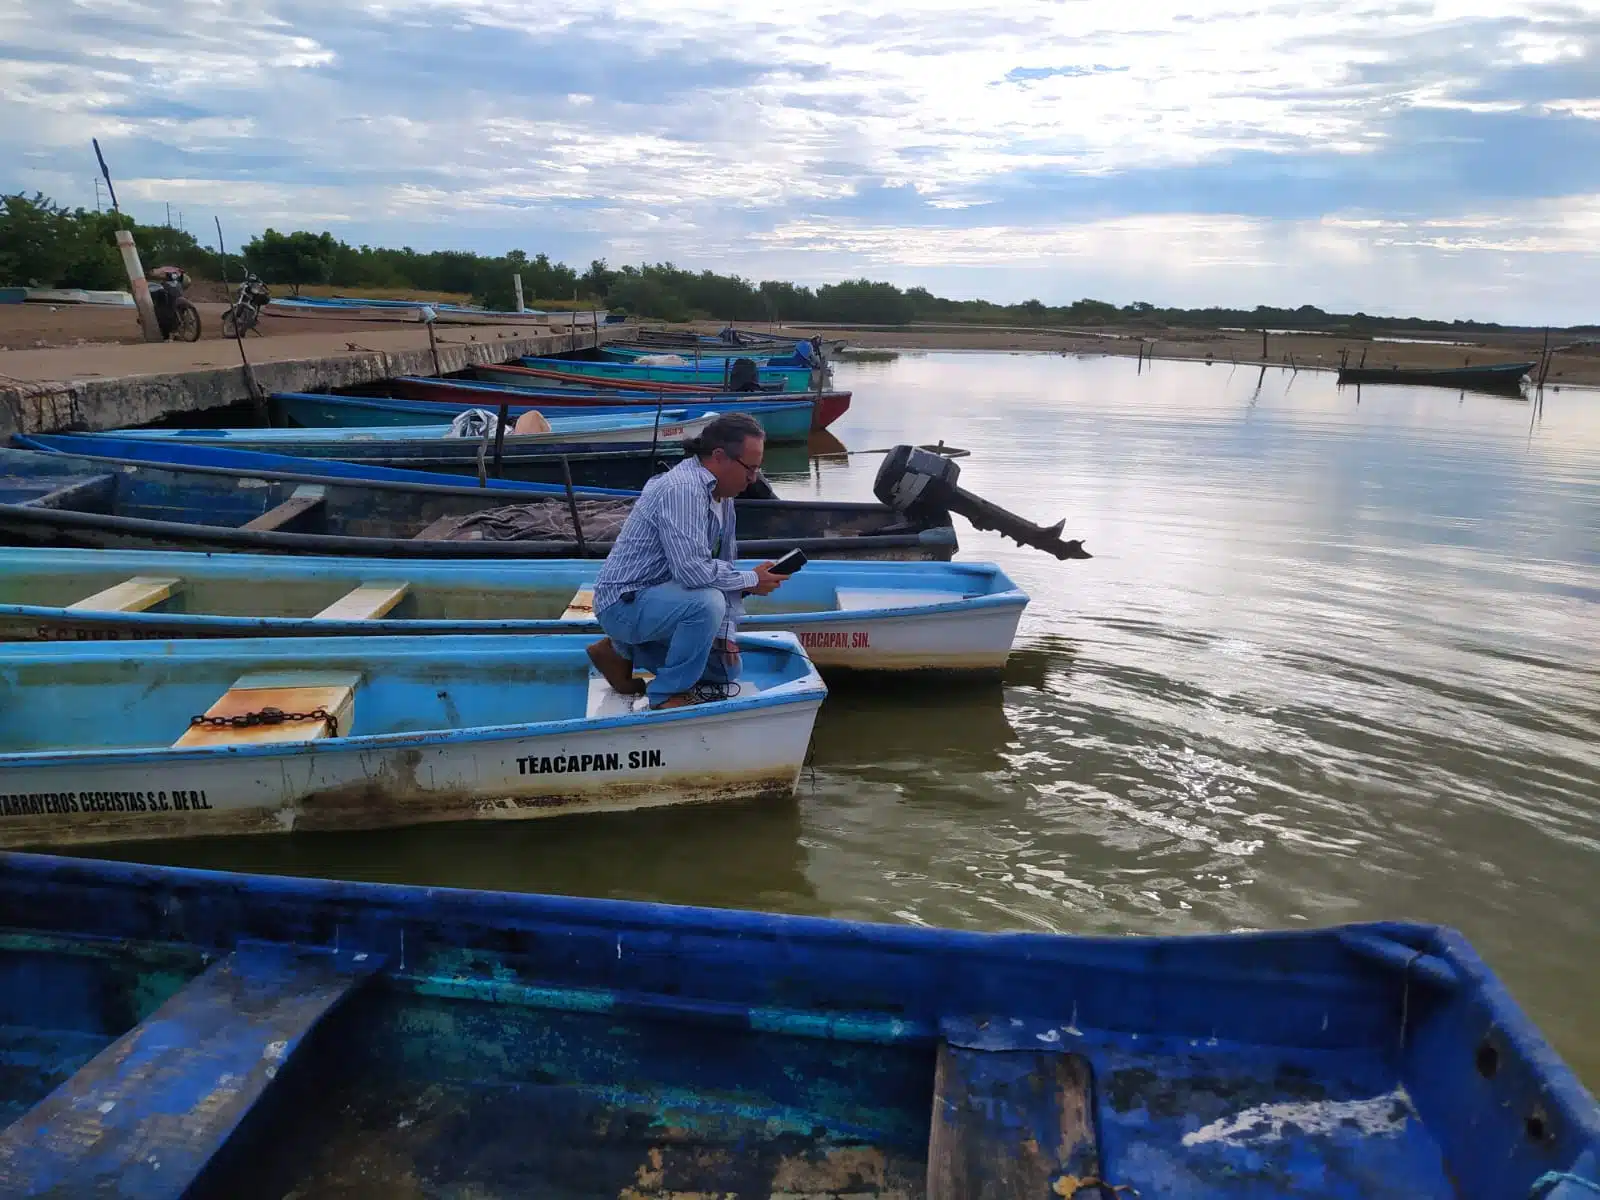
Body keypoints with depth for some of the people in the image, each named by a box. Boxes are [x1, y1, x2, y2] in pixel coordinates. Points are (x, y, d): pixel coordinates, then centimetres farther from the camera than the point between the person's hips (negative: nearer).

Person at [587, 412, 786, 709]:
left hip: (660, 596, 10)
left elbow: (725, 565, 8)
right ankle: (669, 694, -12)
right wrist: (751, 580, -20)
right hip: (625, 603, -10)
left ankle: (624, 650, 20)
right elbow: (691, 570, -34)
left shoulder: (721, 494, 5)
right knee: (707, 603, -34)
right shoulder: (683, 490, -26)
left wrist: (725, 635, 2)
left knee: (724, 669, 15)